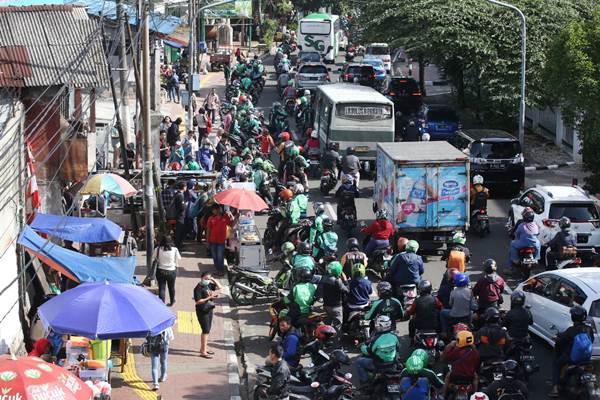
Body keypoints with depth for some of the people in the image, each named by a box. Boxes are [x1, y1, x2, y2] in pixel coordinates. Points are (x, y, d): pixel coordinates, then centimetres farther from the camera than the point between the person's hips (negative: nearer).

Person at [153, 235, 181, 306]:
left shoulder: (158, 249, -13)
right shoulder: (174, 250, -14)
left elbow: (154, 258, -1)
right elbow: (179, 258, -1)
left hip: (161, 271, -1)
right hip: (171, 271, 1)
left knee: (161, 288, 7)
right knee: (171, 287, 20)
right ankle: (172, 302, 39)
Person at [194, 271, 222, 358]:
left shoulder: (209, 285, 6)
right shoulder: (198, 288, -17)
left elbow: (220, 287, 12)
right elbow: (198, 301, -22)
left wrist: (214, 280, -2)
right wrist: (209, 297, -26)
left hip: (209, 310, 9)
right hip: (202, 311, -9)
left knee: (207, 330, 17)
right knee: (206, 331, -9)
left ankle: (204, 348, 30)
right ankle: (203, 352, -6)